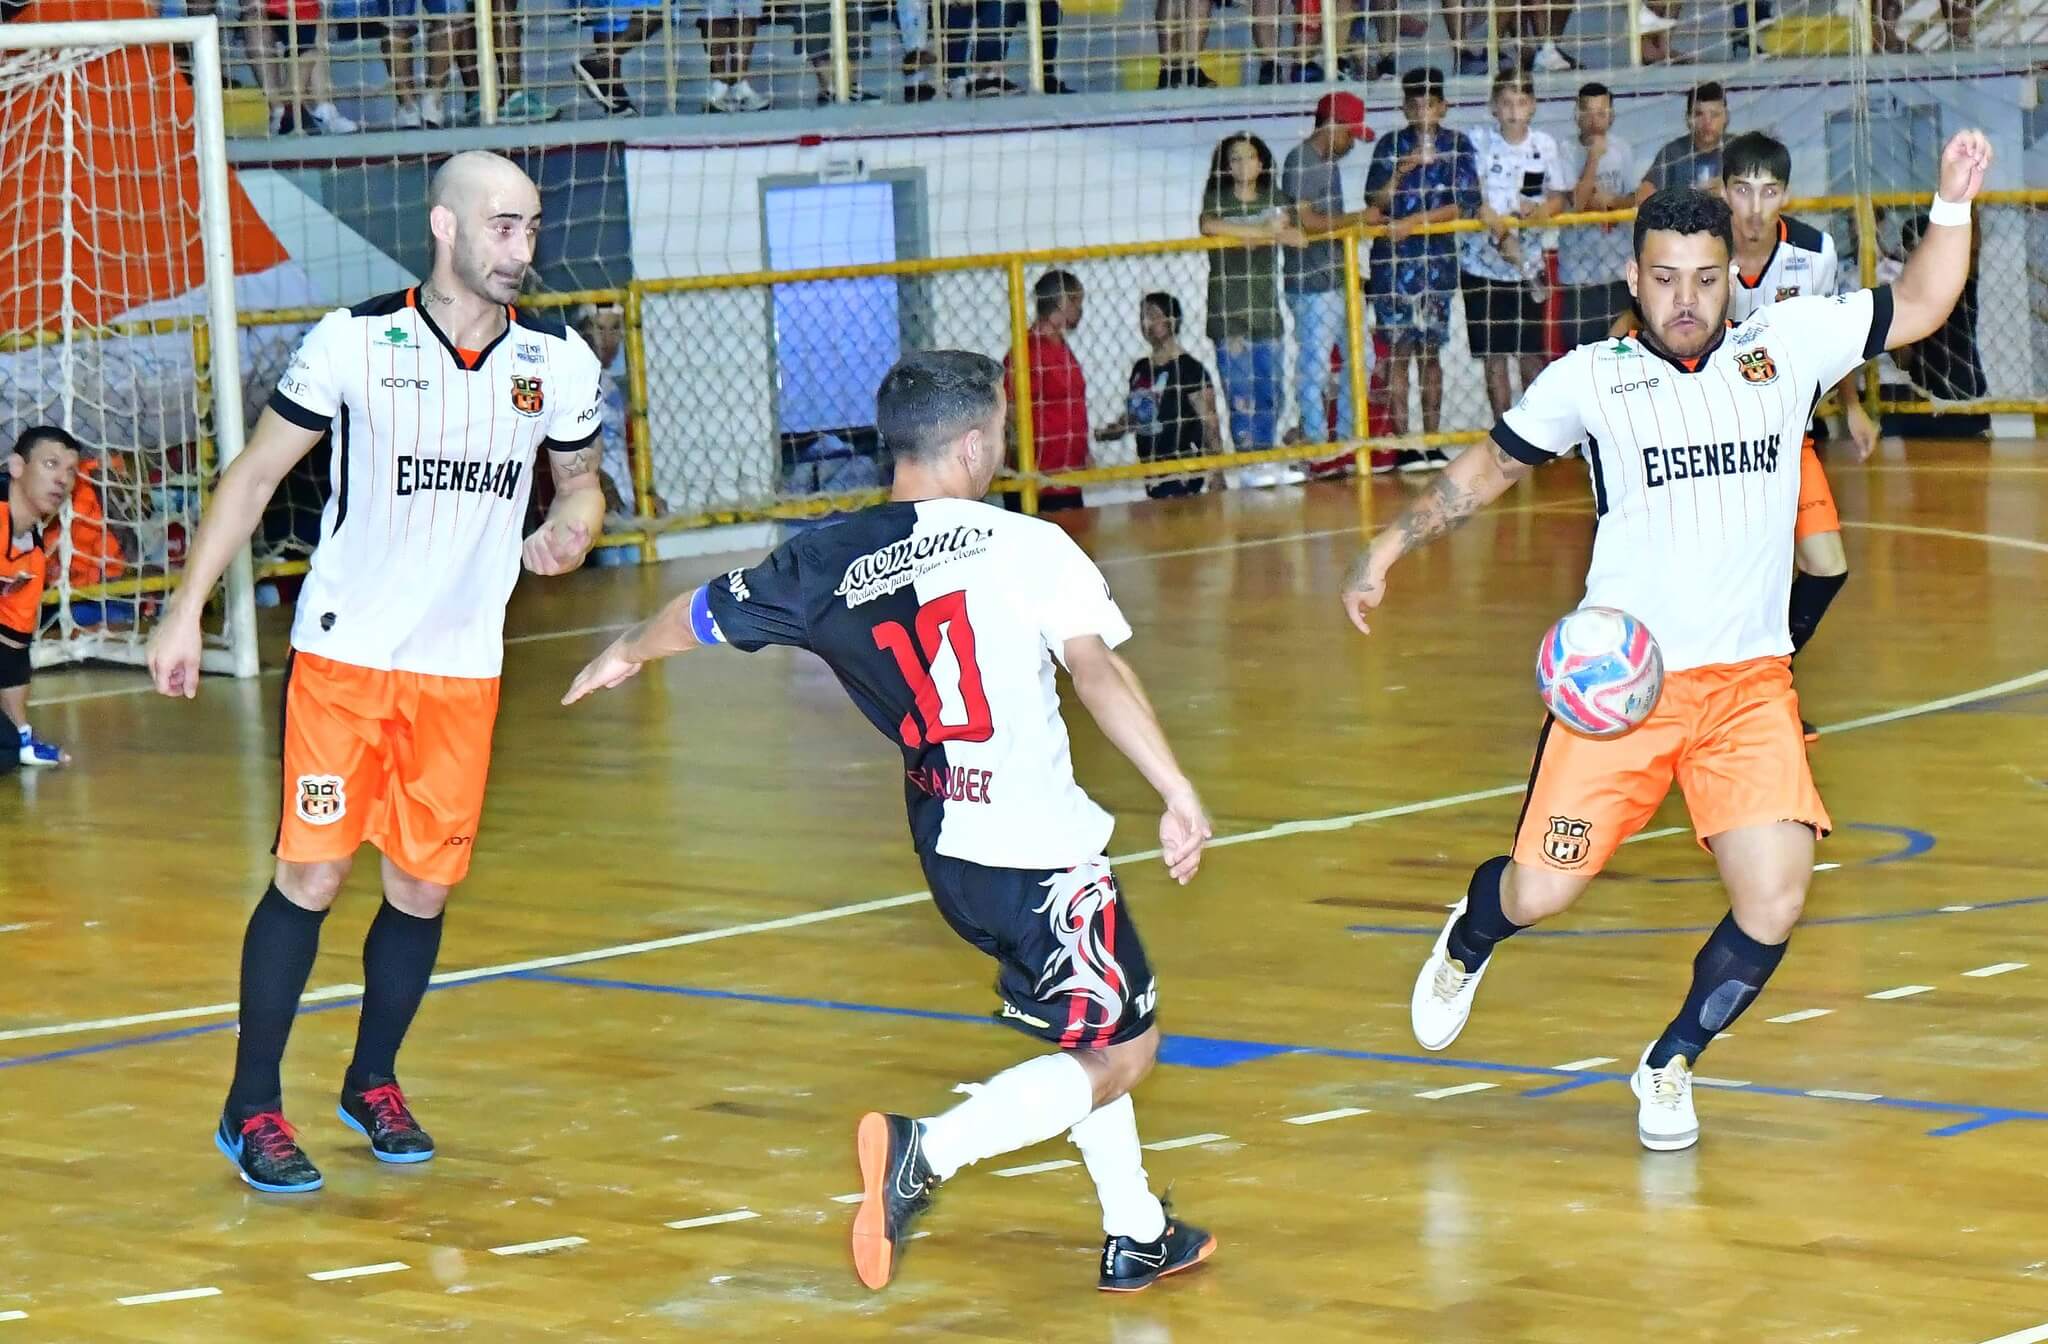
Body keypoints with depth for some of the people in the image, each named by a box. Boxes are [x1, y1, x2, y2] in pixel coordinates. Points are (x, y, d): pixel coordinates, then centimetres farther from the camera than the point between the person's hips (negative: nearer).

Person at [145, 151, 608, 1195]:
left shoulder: (557, 360, -1)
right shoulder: (354, 343, -10)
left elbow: (579, 481, 16)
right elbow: (256, 473, -1)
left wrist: (569, 529, -8)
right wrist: (186, 609, -4)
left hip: (461, 668, 3)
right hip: (342, 653, -3)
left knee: (424, 888, 6)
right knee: (310, 875, -6)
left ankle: (372, 1085, 28)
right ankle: (251, 1110, 6)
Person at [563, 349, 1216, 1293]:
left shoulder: (831, 562, 5)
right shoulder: (1028, 546, -10)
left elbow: (702, 615, 19)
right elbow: (1098, 674, -21)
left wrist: (627, 654, 39)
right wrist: (1177, 795, -22)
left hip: (946, 850, 7)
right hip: (1042, 852, -7)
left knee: (1092, 1036, 25)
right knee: (1116, 1055, 1)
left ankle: (1136, 1238, 30)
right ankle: (928, 1152, -16)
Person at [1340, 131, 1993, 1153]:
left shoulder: (1786, 345, 5)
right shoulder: (1589, 379, 1)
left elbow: (1917, 309, 11)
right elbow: (1492, 465, 15)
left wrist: (1952, 206, -3)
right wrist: (1391, 545, 11)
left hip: (1748, 683, 2)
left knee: (1774, 899, -14)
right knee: (1539, 895, -2)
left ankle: (1670, 1065, 13)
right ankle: (1467, 941, 38)